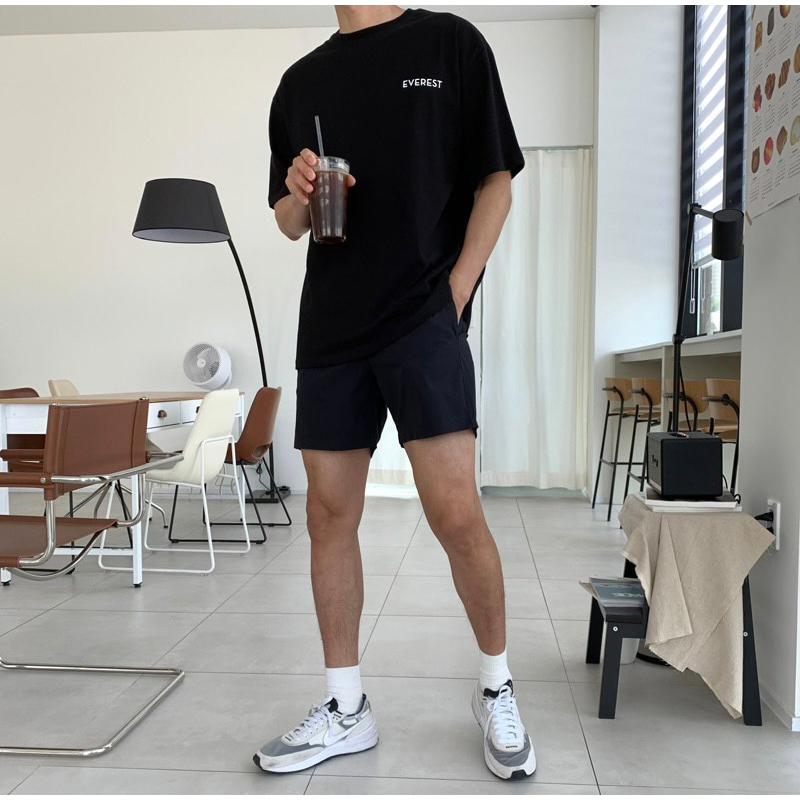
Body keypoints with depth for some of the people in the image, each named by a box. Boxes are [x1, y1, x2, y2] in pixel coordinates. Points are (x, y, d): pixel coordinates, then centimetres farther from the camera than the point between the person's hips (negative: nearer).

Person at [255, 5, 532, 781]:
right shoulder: (300, 81, 18)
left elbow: (496, 181, 3)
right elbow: (289, 221, 19)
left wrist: (456, 291, -7)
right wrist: (299, 193, -4)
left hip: (425, 316, -4)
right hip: (331, 327, 5)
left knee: (456, 514, -11)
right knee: (329, 514, 5)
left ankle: (497, 689, 16)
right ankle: (344, 709, 21)